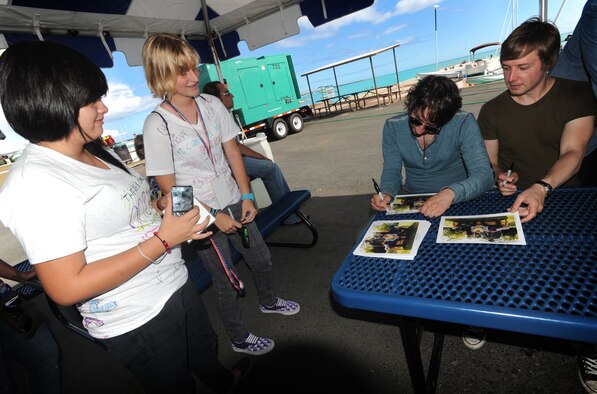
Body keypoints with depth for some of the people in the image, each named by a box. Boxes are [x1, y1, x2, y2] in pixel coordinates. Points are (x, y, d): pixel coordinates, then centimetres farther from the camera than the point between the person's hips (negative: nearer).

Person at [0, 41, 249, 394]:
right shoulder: (34, 183, -24)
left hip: (176, 285, 8)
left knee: (206, 353, 32)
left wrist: (160, 209, -3)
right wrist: (163, 240, -27)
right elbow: (66, 288, -27)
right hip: (136, 323, -8)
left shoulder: (97, 153, 4)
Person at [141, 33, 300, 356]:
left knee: (262, 259, 20)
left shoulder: (211, 104, -2)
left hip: (234, 203, 5)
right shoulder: (157, 124, -16)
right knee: (226, 281, 11)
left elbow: (232, 151, 2)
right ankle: (238, 338, 39)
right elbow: (169, 187, -14)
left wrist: (246, 196, -4)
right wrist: (213, 215, -16)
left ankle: (268, 301, 53)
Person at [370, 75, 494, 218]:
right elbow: (391, 170, -1)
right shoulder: (393, 126, -8)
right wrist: (386, 194, -22)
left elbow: (484, 174, -18)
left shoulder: (464, 124, -15)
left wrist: (451, 193, -37)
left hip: (458, 200, -1)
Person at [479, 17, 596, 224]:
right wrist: (499, 177, -15)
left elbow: (572, 153, -11)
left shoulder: (578, 95, 0)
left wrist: (541, 188, -29)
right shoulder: (491, 110, 4)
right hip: (512, 202, 2)